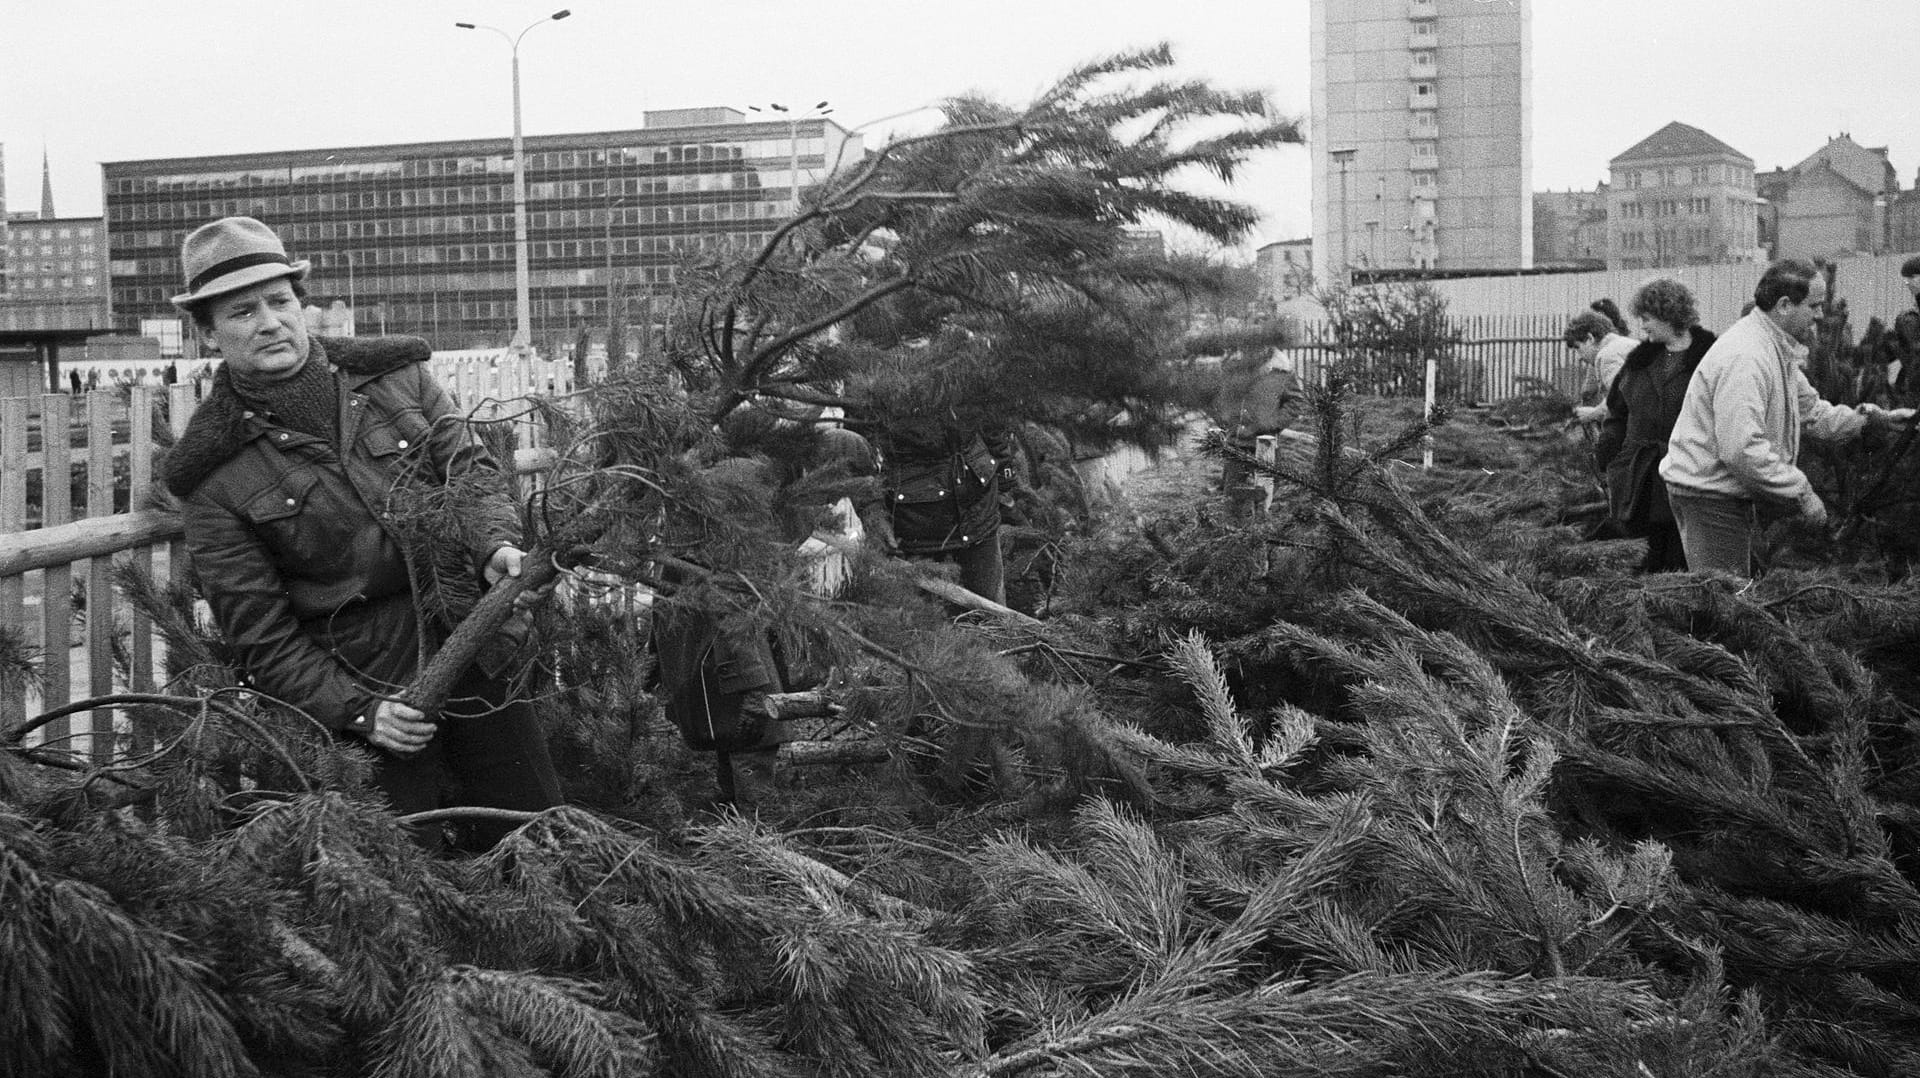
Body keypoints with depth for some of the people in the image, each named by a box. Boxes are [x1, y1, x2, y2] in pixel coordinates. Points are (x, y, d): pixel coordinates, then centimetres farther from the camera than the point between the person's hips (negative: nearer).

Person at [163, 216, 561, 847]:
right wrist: (356, 711, -16)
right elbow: (261, 631, -5)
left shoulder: (396, 378, 3)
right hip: (363, 687, -3)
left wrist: (495, 543, -20)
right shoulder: (215, 476, -5)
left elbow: (468, 467, 3)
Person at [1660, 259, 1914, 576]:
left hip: (1733, 493, 11)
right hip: (1708, 492, -11)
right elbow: (1741, 449, -30)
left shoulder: (1779, 351, 12)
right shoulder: (1744, 359, -24)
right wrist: (1801, 491, -23)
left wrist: (1873, 417, 9)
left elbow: (1810, 410, 21)